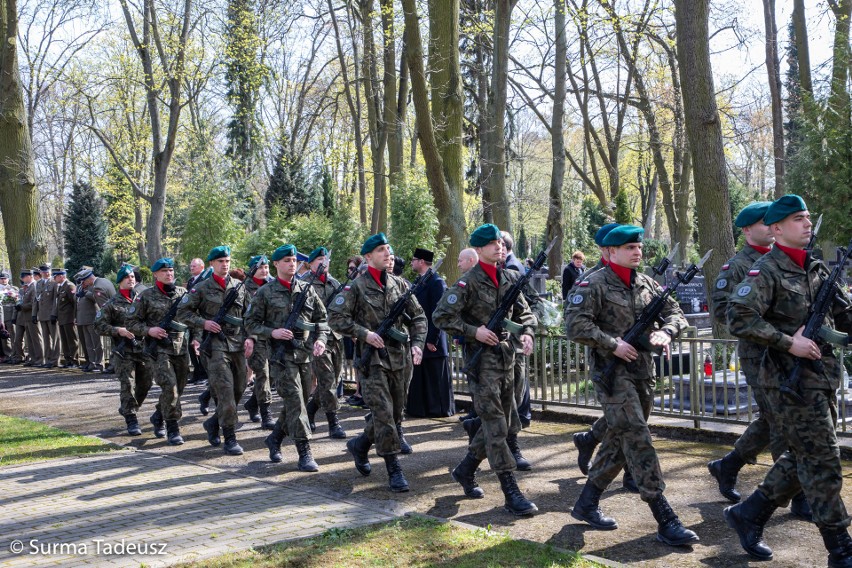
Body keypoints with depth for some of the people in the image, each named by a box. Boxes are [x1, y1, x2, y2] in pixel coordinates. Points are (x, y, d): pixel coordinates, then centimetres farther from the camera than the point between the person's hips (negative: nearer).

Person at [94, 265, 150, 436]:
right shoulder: (112, 303, 0)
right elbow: (99, 325, -1)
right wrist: (117, 330, -14)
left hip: (145, 349, 4)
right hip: (125, 351, -4)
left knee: (145, 384, 11)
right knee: (128, 385, -6)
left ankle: (127, 409, 33)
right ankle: (131, 420, 2)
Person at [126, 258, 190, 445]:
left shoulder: (183, 293, 8)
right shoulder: (146, 296, -1)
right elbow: (132, 322, 2)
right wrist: (148, 330, -14)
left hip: (181, 348, 4)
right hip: (158, 349, -4)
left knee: (178, 388, 11)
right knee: (169, 387, -16)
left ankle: (158, 417, 35)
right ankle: (172, 429, -7)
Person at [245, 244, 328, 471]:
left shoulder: (306, 289, 9)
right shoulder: (265, 292, 0)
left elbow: (321, 318, 15)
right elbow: (250, 323, 2)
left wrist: (321, 338, -2)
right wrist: (271, 332, -14)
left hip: (306, 353, 5)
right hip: (281, 355, -5)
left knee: (298, 401, 12)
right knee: (295, 403, -10)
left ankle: (275, 438, 32)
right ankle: (305, 454, -8)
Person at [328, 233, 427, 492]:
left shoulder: (400, 284, 9)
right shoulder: (356, 287, -4)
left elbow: (418, 317, 13)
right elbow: (335, 317, -7)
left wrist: (417, 343, -2)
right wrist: (364, 333, -15)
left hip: (400, 359, 5)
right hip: (372, 358, -5)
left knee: (395, 412, 12)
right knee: (383, 413, -10)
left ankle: (360, 444, 34)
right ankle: (394, 469, -3)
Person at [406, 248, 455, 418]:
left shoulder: (436, 282, -13)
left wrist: (432, 340, -20)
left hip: (433, 341, -9)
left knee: (436, 377, 0)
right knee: (421, 377, 13)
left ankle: (440, 409, 8)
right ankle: (421, 408, 20)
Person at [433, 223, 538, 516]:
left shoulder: (510, 278, 9)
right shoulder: (468, 282, -10)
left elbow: (524, 312, 19)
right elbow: (441, 316, -12)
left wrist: (526, 333, -1)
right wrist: (474, 331, -18)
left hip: (506, 357, 7)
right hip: (482, 358, -7)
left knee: (505, 424, 14)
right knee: (495, 427, -7)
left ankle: (465, 470, 31)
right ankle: (511, 493, -5)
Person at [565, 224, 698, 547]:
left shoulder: (646, 284, 12)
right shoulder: (594, 284, -9)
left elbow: (675, 312, 15)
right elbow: (575, 325, -17)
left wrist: (666, 332, -6)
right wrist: (613, 344, -18)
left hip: (643, 372, 8)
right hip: (612, 372, -7)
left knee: (619, 441, 13)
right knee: (638, 441, -12)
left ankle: (587, 503, 27)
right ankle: (665, 521, -11)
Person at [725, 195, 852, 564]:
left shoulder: (816, 267, 13)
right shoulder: (766, 271, -11)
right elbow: (739, 318, -21)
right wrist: (788, 343, -21)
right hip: (791, 381, -8)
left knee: (803, 458, 14)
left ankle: (748, 514, 26)